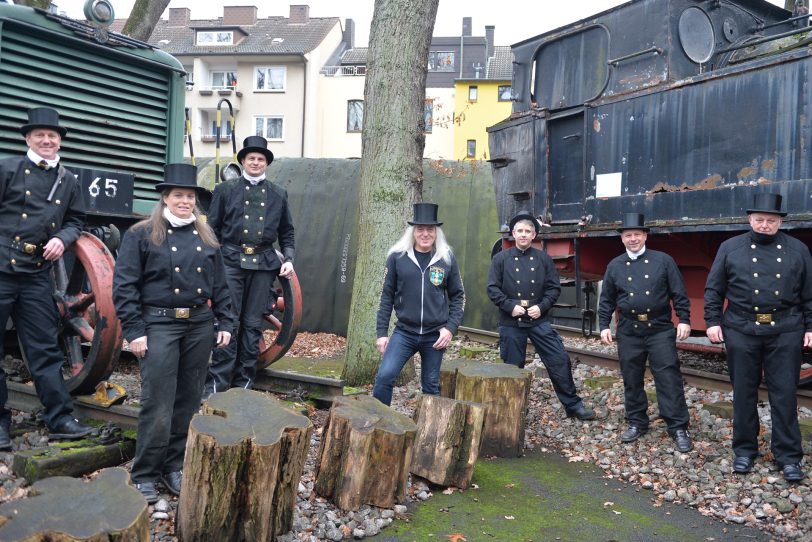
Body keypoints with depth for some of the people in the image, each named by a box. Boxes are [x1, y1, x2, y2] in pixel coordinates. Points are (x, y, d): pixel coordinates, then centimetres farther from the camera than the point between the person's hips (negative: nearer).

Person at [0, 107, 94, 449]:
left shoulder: (68, 182, 12)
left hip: (37, 274, 3)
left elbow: (75, 220, 19)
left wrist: (62, 238, -1)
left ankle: (59, 418, 11)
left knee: (45, 347, 6)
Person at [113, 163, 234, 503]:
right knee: (158, 405, -4)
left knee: (189, 401, 10)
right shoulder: (141, 234, -2)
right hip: (159, 325, -4)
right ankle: (144, 475, 10)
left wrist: (224, 323, 8)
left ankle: (174, 466, 23)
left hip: (200, 325, 5)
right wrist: (134, 331, -11)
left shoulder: (206, 237, 12)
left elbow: (219, 285, 15)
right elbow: (124, 286, -6)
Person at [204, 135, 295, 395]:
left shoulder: (278, 194, 14)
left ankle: (244, 382, 16)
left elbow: (286, 232, 18)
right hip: (231, 260, -2)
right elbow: (213, 228, 8)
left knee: (253, 324, 6)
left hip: (263, 264, 2)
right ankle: (218, 382, 2)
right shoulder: (225, 190, 8)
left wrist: (288, 259, 5)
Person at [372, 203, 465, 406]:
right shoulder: (397, 256, -3)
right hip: (404, 332, -1)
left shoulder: (447, 258, -1)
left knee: (431, 386, 11)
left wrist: (450, 328, -5)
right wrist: (382, 332, -1)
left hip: (435, 335, 1)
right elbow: (387, 295, 2)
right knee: (384, 377, -14)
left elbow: (458, 296, 6)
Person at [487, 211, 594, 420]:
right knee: (513, 367, 7)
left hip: (539, 321, 1)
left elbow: (554, 288, 6)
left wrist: (541, 306, -9)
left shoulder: (543, 259, 6)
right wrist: (510, 306, -13)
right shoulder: (501, 259, 2)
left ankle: (573, 405, 13)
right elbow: (492, 288, -1)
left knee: (560, 360, -1)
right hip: (511, 323, -1)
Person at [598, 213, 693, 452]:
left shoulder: (664, 260, 2)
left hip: (660, 329, -2)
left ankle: (678, 427, 5)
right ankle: (637, 423, 23)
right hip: (629, 331, 3)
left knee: (669, 377, -3)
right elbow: (606, 300, 11)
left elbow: (679, 294, 1)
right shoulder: (614, 266, 8)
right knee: (631, 379, 9)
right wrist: (604, 326, 5)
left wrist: (684, 320, -6)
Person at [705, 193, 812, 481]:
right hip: (742, 331, 0)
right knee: (743, 393, 8)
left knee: (784, 394, 2)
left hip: (785, 332, 0)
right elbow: (713, 288, 5)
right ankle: (744, 450, 20)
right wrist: (713, 321, -2)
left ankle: (788, 456, 13)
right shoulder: (730, 248, 5)